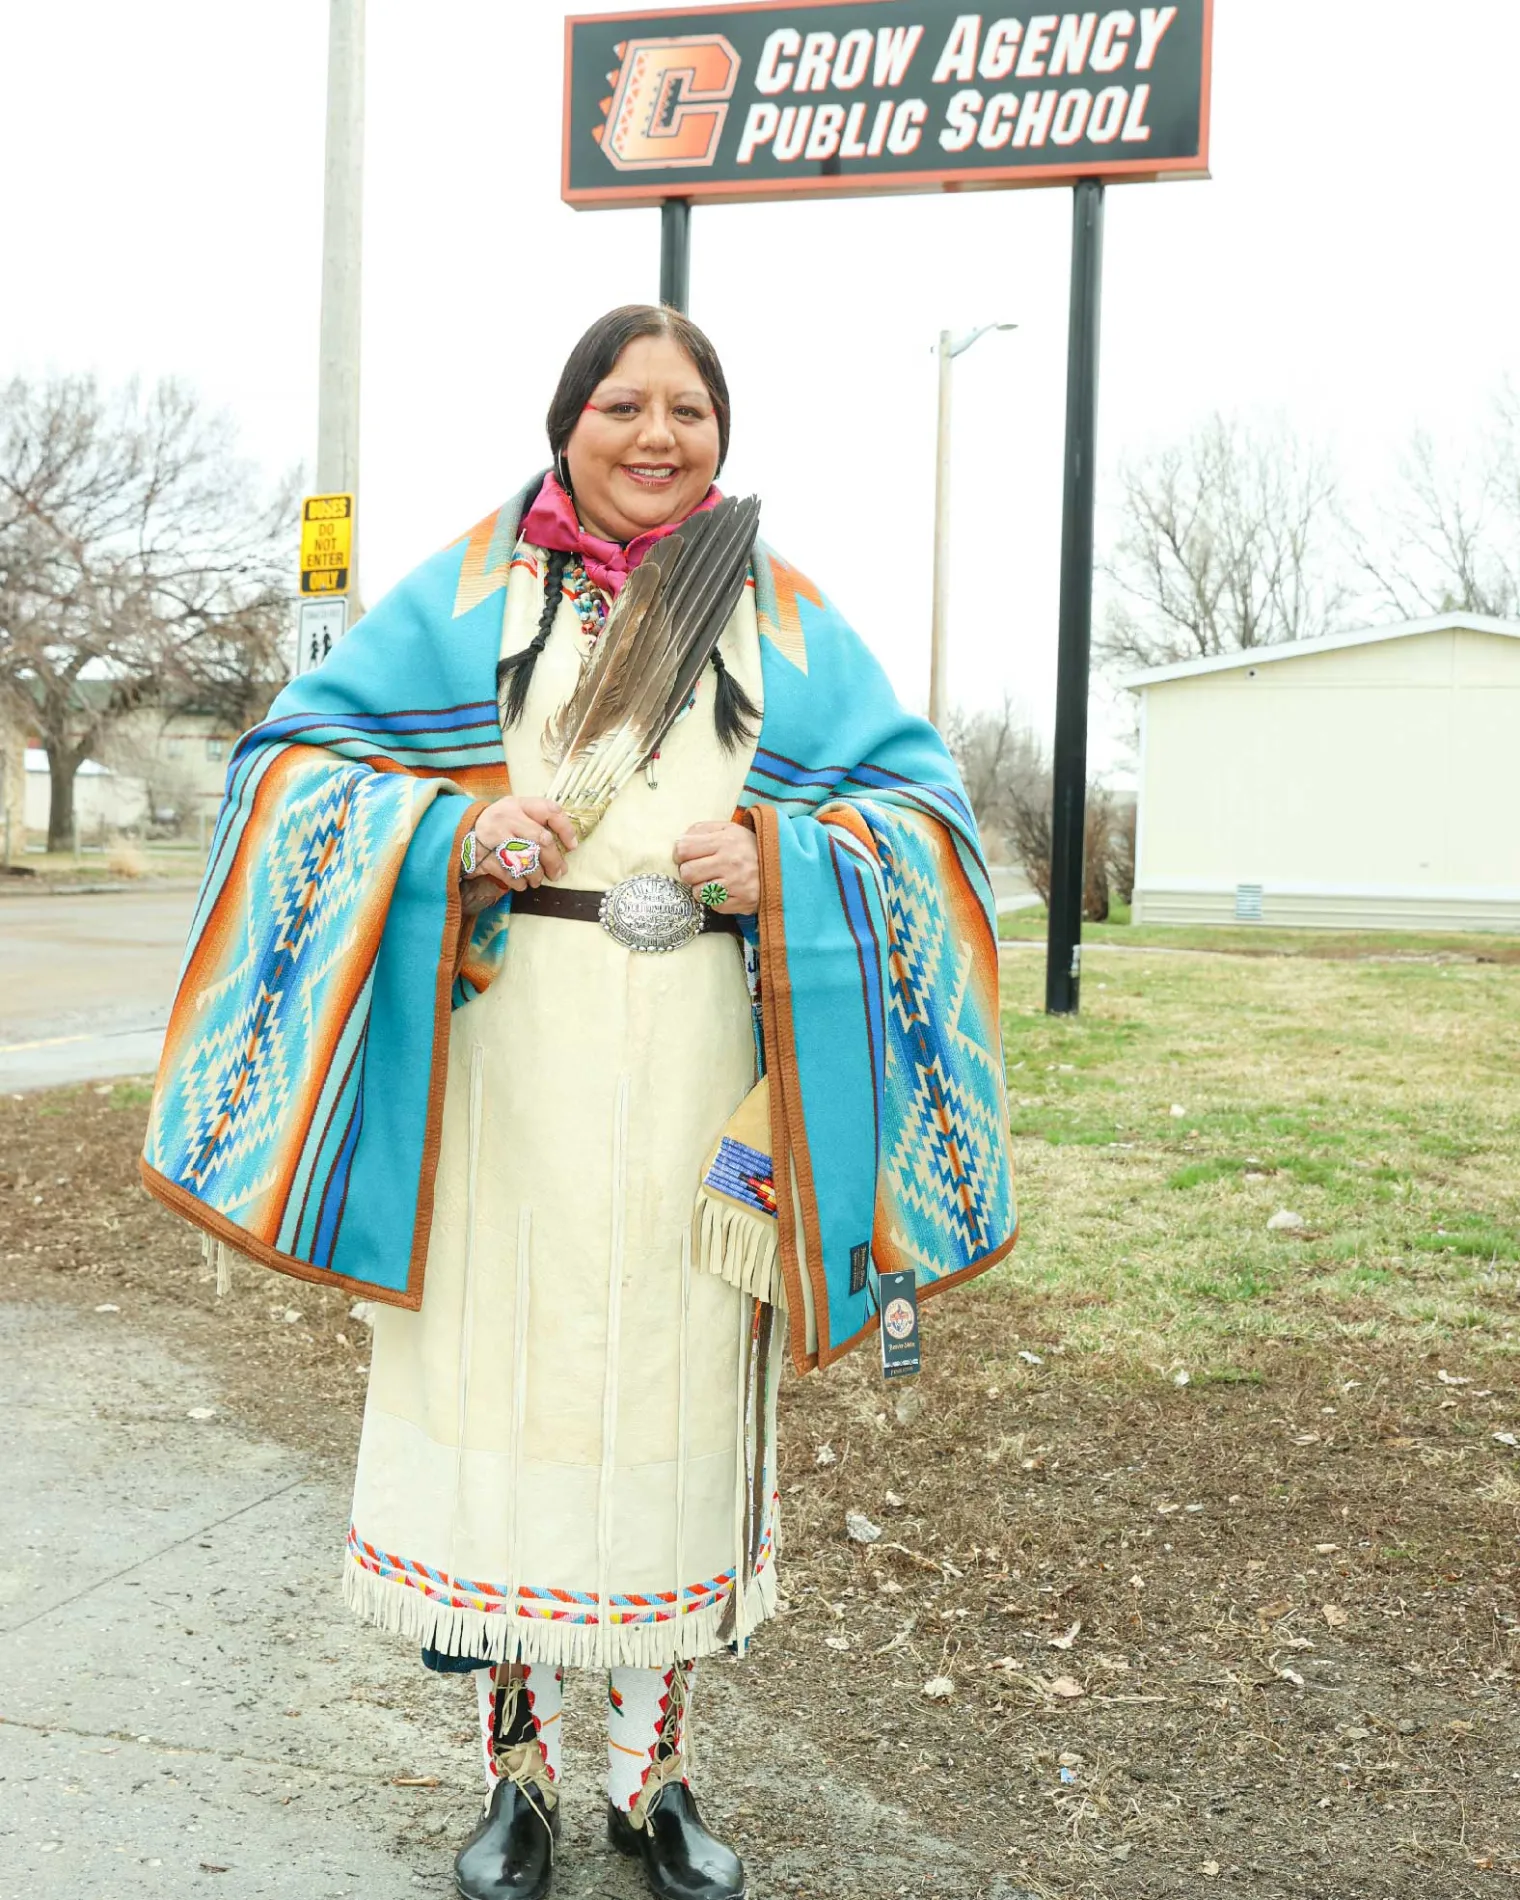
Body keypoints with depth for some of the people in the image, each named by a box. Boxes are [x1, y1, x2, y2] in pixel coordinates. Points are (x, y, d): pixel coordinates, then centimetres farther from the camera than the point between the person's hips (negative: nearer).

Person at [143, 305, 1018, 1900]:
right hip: (505, 1075, -1)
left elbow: (923, 798, 6)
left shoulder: (785, 620, 11)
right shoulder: (461, 595, 8)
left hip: (698, 1093, 1)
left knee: (672, 1409, 7)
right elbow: (294, 754, 4)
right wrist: (449, 836, -14)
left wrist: (780, 861, -13)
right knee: (504, 1394, 3)